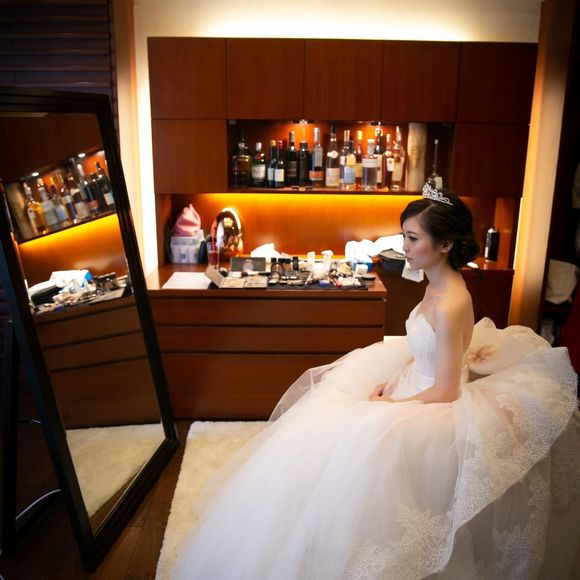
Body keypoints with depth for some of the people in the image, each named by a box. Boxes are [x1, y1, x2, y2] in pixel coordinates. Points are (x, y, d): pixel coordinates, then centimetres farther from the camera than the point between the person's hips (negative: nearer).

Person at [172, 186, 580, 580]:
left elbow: (445, 393, -26)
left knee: (342, 447, -6)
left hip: (431, 412, -9)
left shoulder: (450, 306, -30)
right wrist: (393, 380, -1)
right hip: (414, 382, 9)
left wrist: (388, 406, -15)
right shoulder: (440, 284, -1)